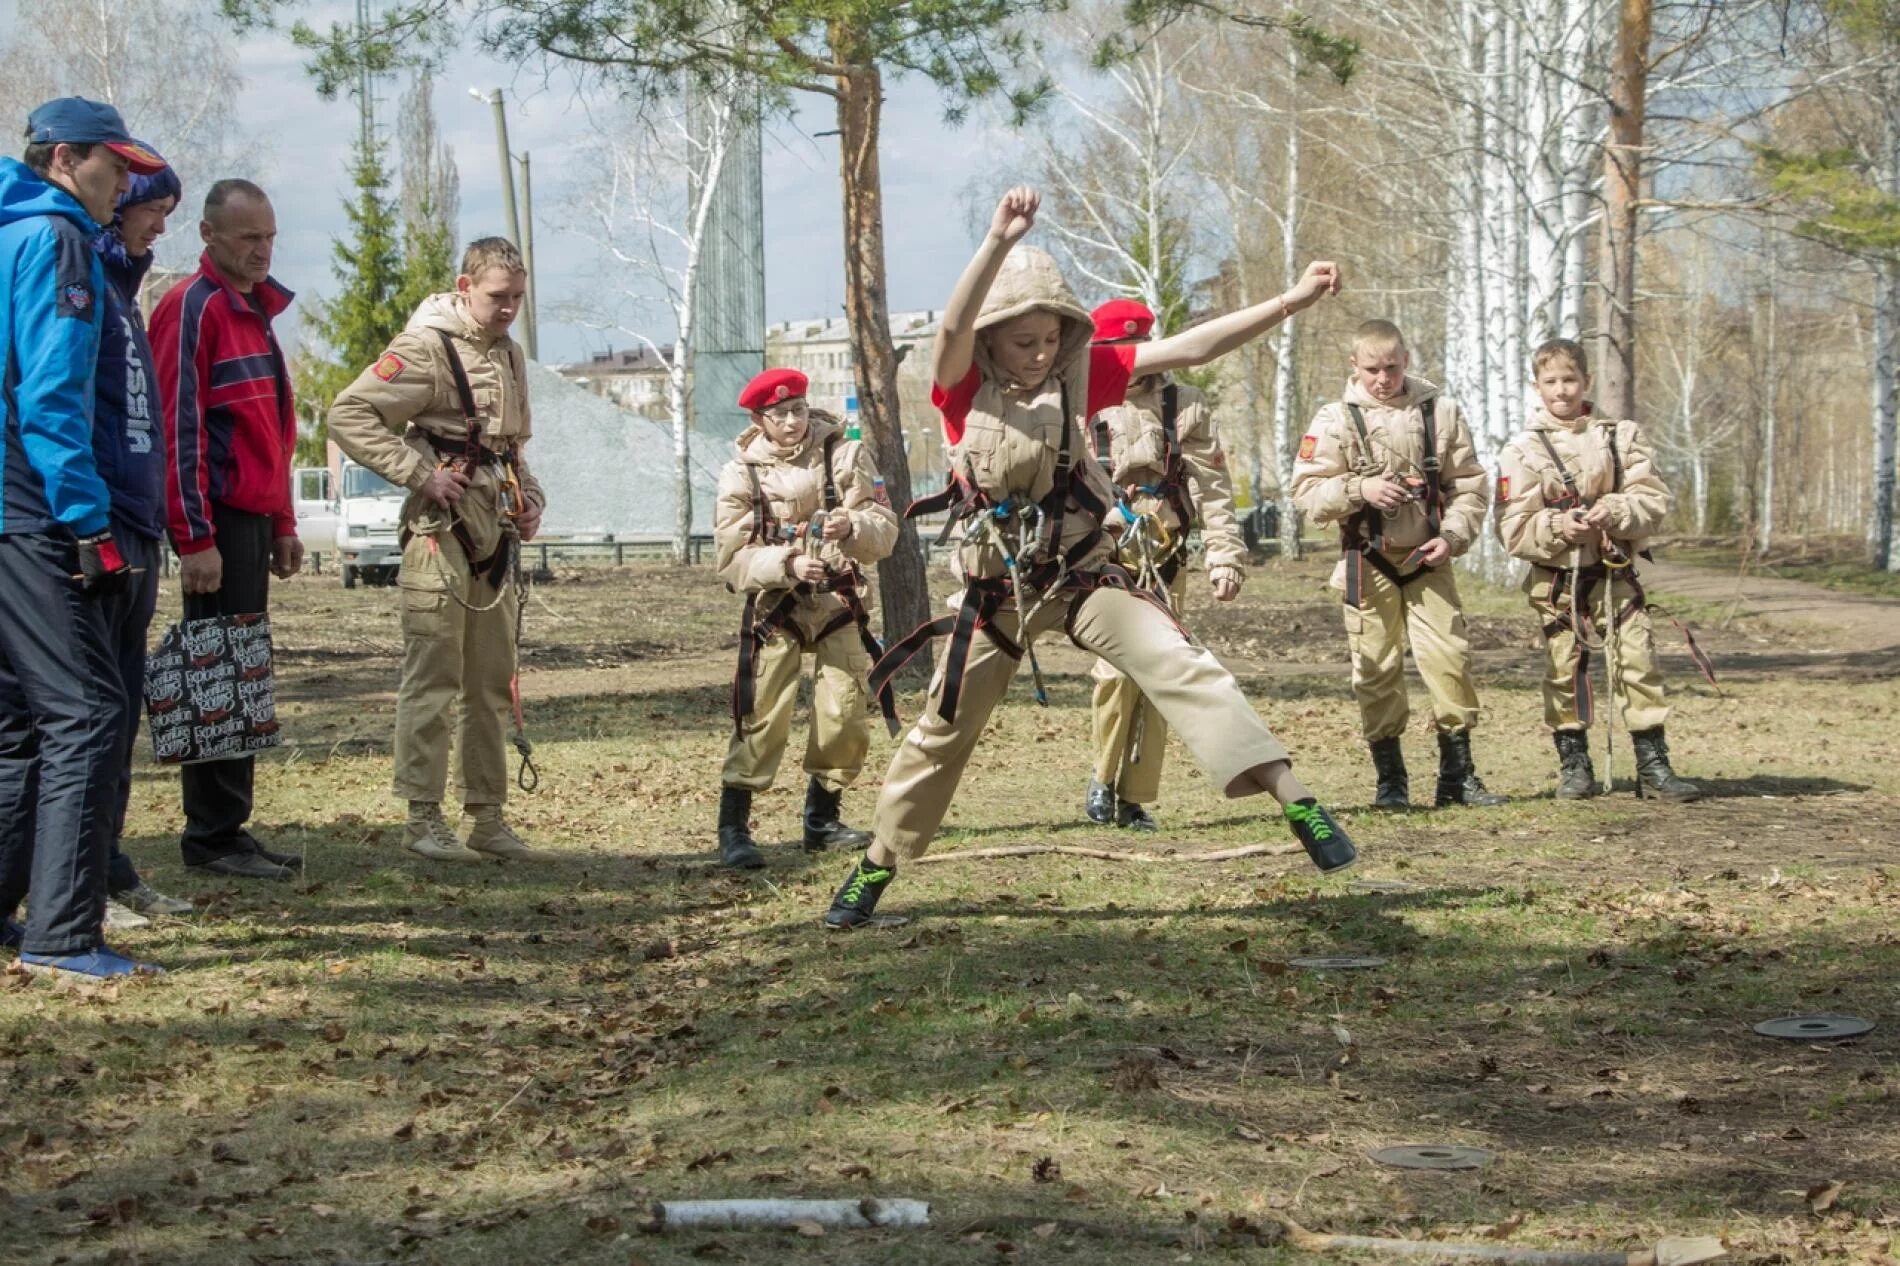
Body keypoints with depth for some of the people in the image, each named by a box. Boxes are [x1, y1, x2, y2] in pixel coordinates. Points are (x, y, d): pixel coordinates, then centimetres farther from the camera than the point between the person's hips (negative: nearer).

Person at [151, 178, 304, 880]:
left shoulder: (255, 309, 18)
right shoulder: (192, 308, -10)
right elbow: (180, 428, -16)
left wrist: (283, 525, 21)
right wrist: (196, 538, -20)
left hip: (253, 517, 9)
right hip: (218, 520, -9)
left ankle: (226, 829, 17)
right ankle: (214, 836, -1)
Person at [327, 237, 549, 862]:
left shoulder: (510, 355, 17)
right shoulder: (426, 348, -9)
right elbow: (349, 414, -15)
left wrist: (528, 495, 11)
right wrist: (419, 473, -19)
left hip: (495, 532, 8)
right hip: (441, 530, -8)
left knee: (492, 683, 11)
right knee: (433, 678, -6)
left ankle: (488, 817, 17)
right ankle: (424, 819, -2)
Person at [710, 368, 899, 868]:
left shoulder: (845, 455, -3)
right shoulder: (742, 474, -5)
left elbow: (884, 529, -10)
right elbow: (732, 558, -9)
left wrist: (852, 528, -32)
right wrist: (786, 564, -26)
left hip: (840, 604, 2)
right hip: (775, 608, -2)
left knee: (845, 718, 2)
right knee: (763, 719, -10)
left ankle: (822, 821, 20)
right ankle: (732, 829, -4)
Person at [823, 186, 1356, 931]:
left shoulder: (1079, 375, -4)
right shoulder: (962, 387, -10)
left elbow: (1190, 348, -10)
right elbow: (952, 326, -33)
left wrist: (1292, 301, -18)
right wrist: (999, 242, -49)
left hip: (1084, 575, 0)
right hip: (996, 588, 0)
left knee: (1179, 665, -21)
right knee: (943, 729, 12)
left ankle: (1293, 797, -29)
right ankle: (876, 867, 30)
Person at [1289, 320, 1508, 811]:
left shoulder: (1440, 411, 3)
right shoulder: (1336, 419, -1)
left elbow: (1470, 485, 5)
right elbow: (1306, 492, -4)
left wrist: (1453, 536, -9)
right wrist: (1359, 489, -20)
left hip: (1428, 560, 1)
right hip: (1368, 563, -1)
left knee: (1450, 658, -5)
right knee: (1377, 669, 2)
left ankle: (1457, 775, 5)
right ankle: (1390, 780, 12)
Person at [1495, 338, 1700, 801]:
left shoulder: (1622, 436, 4)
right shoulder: (1521, 451, 0)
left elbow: (1654, 500, -1)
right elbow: (1512, 528, -5)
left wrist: (1616, 512, -19)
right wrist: (1557, 526, -20)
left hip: (1614, 572, 0)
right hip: (1556, 577, 0)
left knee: (1638, 658, -6)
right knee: (1564, 668, 4)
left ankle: (1653, 765, -2)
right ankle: (1574, 765, 15)